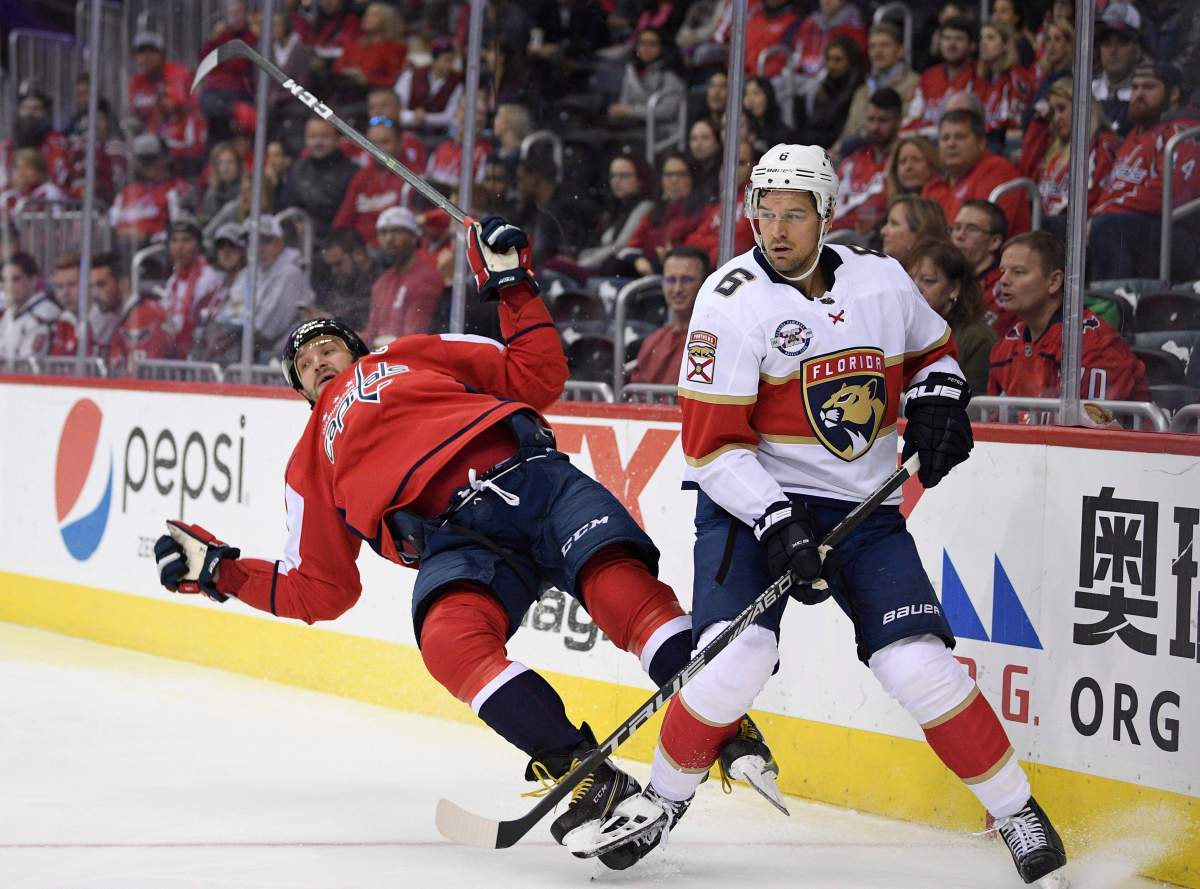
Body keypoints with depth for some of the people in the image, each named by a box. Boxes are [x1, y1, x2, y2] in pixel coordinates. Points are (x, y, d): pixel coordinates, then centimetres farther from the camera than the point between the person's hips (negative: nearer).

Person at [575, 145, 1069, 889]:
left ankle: (1017, 811, 7)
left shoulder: (883, 281, -1)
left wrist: (937, 400, -1)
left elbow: (933, 348, 21)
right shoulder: (734, 298, -14)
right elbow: (712, 443, -16)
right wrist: (776, 524, -26)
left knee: (919, 666, -10)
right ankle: (660, 803, 1)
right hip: (753, 498, -3)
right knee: (739, 656, -22)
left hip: (862, 505, 3)